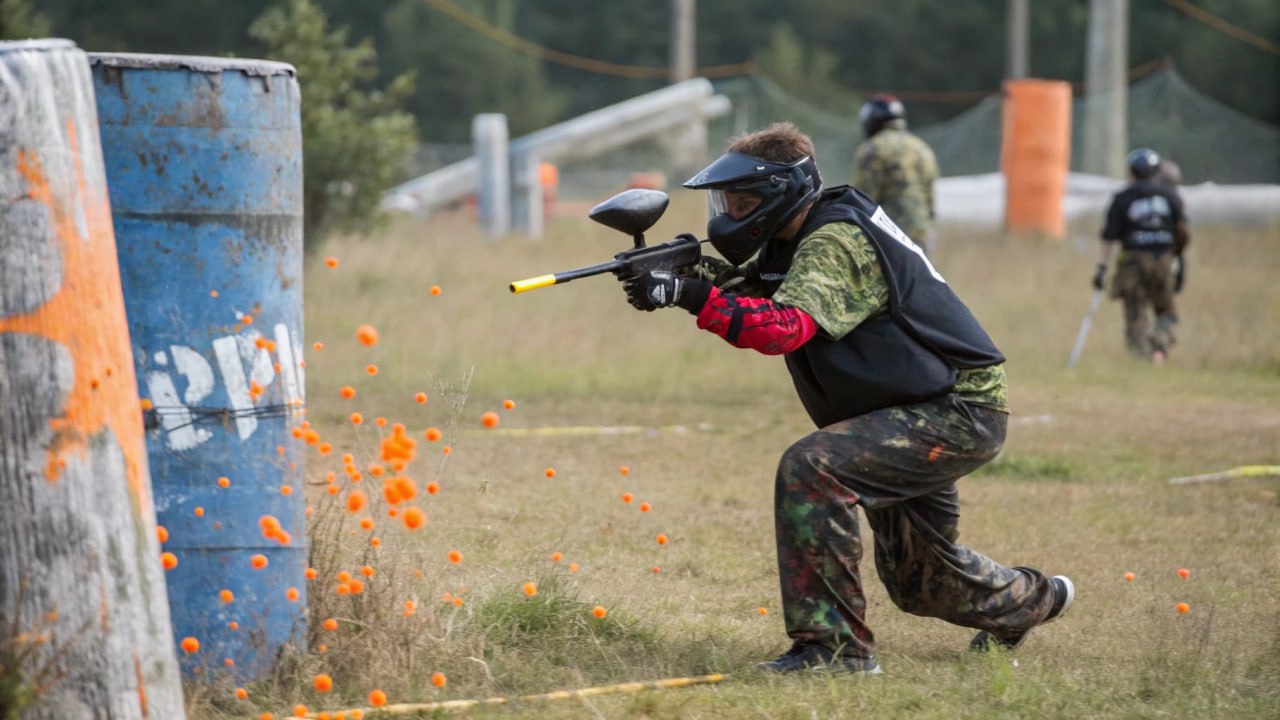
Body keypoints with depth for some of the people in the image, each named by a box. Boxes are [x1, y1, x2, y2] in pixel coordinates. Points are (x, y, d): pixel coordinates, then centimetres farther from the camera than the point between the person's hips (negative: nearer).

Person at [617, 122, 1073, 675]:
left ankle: (833, 643, -25)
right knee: (917, 579, 24)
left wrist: (691, 293, -43)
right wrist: (668, 279, -16)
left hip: (961, 413, -10)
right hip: (930, 408, 10)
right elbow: (738, 282, 3)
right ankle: (1027, 601, 54)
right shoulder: (793, 239, 7)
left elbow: (784, 328, -37)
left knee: (811, 468, -29)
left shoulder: (835, 243, -23)